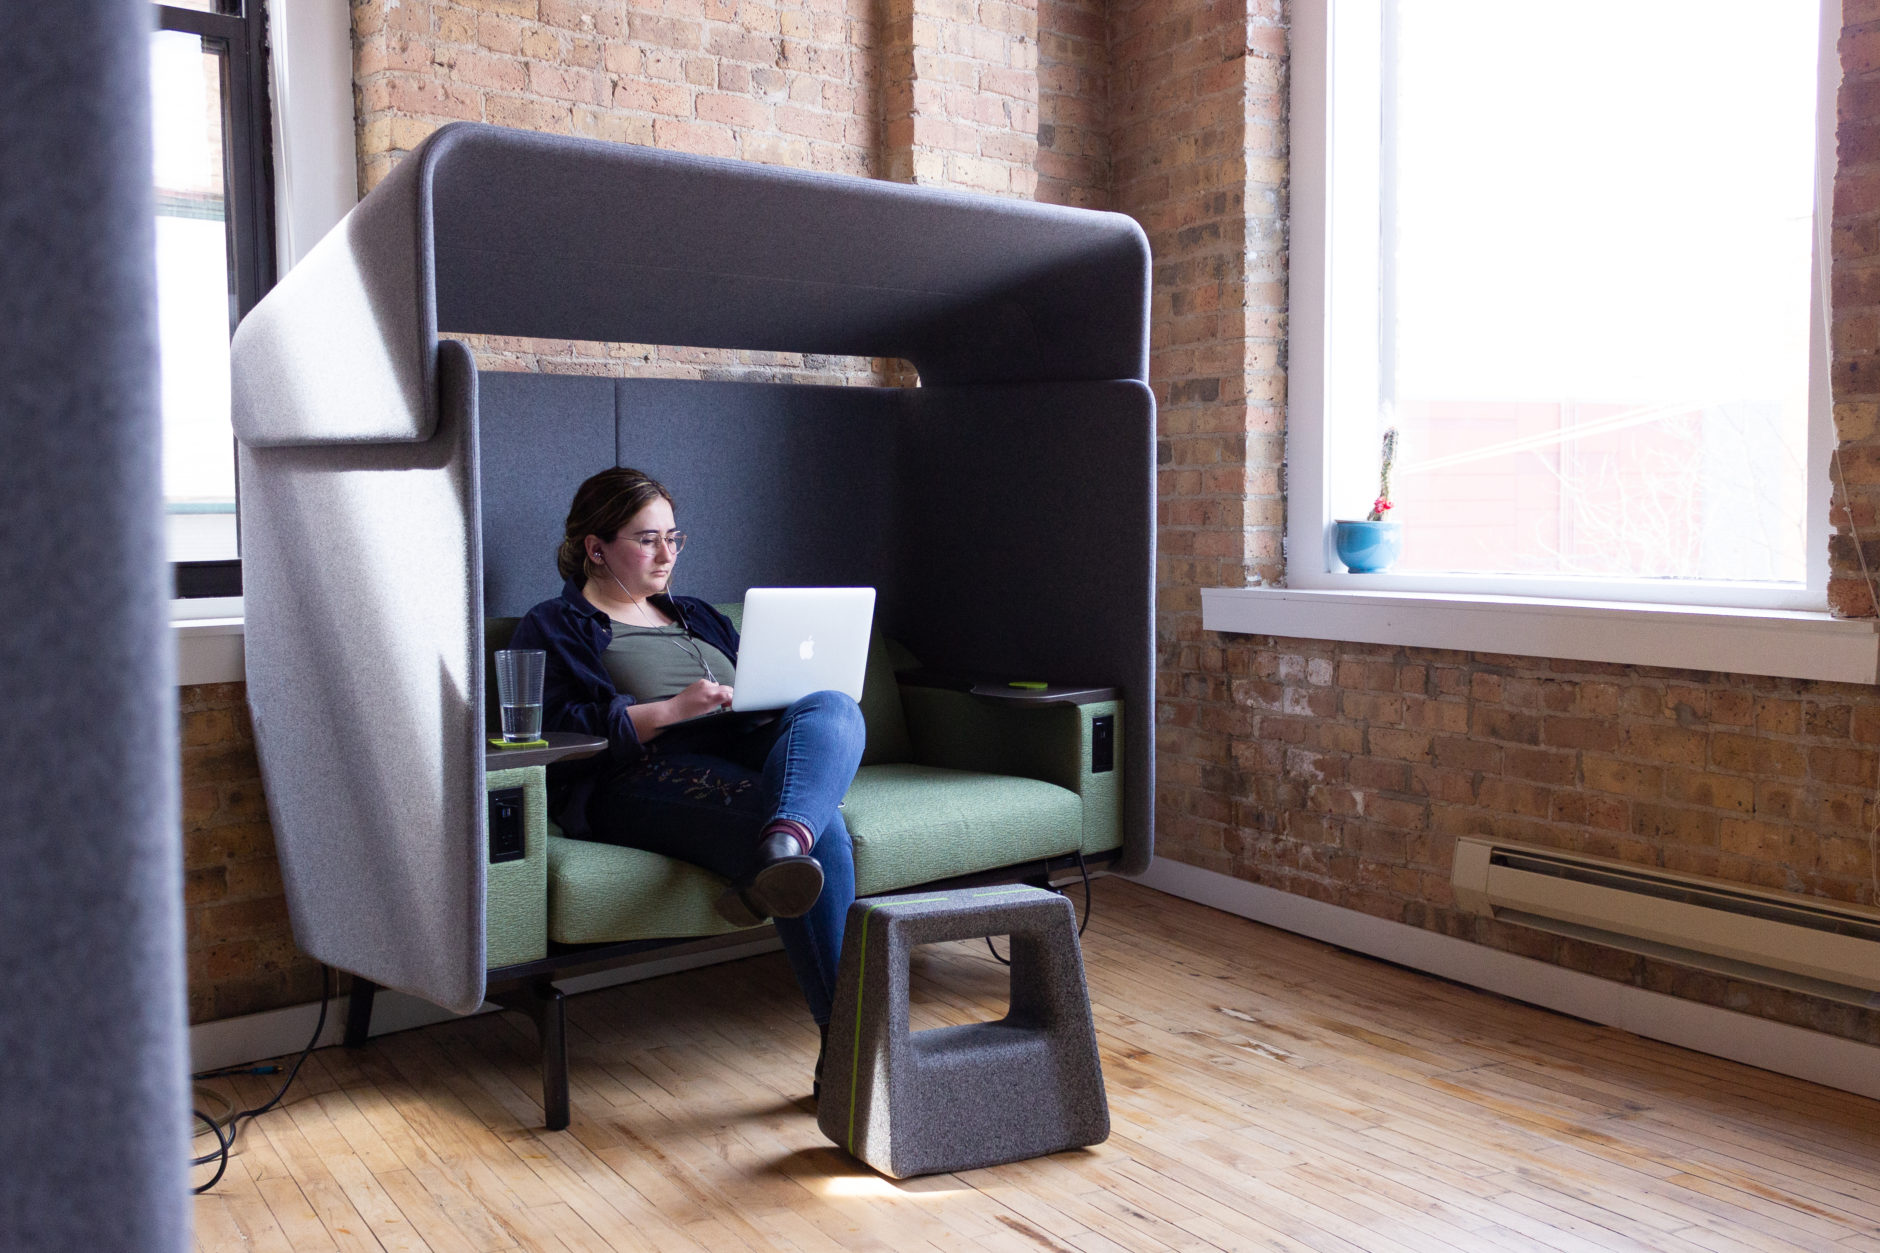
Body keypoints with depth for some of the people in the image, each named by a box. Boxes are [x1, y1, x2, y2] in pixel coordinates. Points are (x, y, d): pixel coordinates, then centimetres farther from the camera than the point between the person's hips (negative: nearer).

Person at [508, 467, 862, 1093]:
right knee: (822, 830, -34)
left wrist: (791, 691, 8)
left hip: (745, 755, 6)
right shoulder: (553, 629, 15)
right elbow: (557, 732, -4)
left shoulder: (695, 615, 35)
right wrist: (673, 709, -14)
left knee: (833, 707, -32)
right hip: (646, 778, -5)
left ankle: (783, 846, -58)